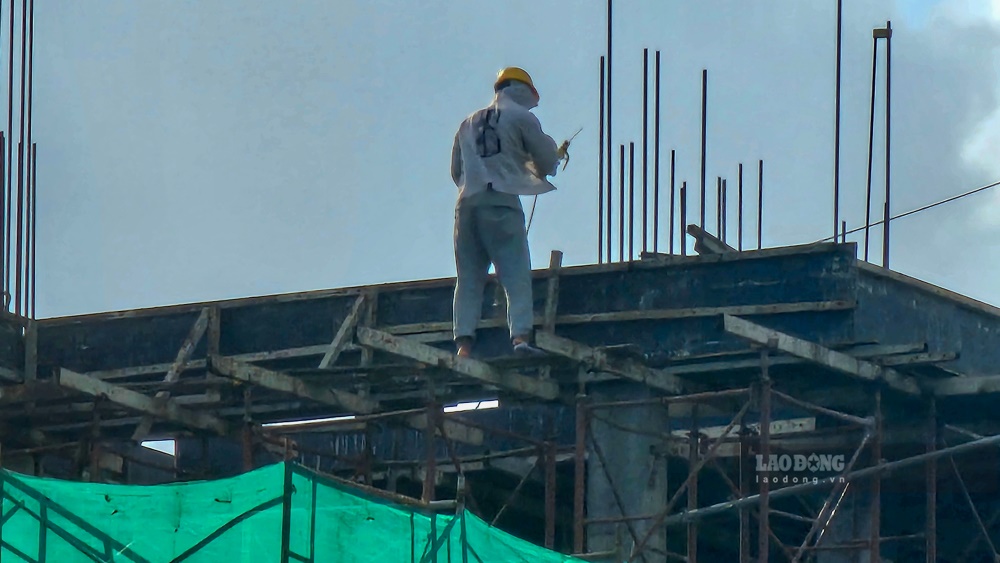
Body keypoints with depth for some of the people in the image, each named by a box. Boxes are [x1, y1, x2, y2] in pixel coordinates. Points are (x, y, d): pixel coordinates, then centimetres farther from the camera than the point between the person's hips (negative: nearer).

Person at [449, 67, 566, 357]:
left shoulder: (469, 123, 24)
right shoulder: (521, 117, 7)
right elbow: (546, 163, 7)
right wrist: (556, 153, 29)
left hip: (466, 203, 5)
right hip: (501, 202, -5)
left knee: (469, 279, 3)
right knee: (517, 276, -10)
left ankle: (463, 342, -10)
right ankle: (521, 336, -26)